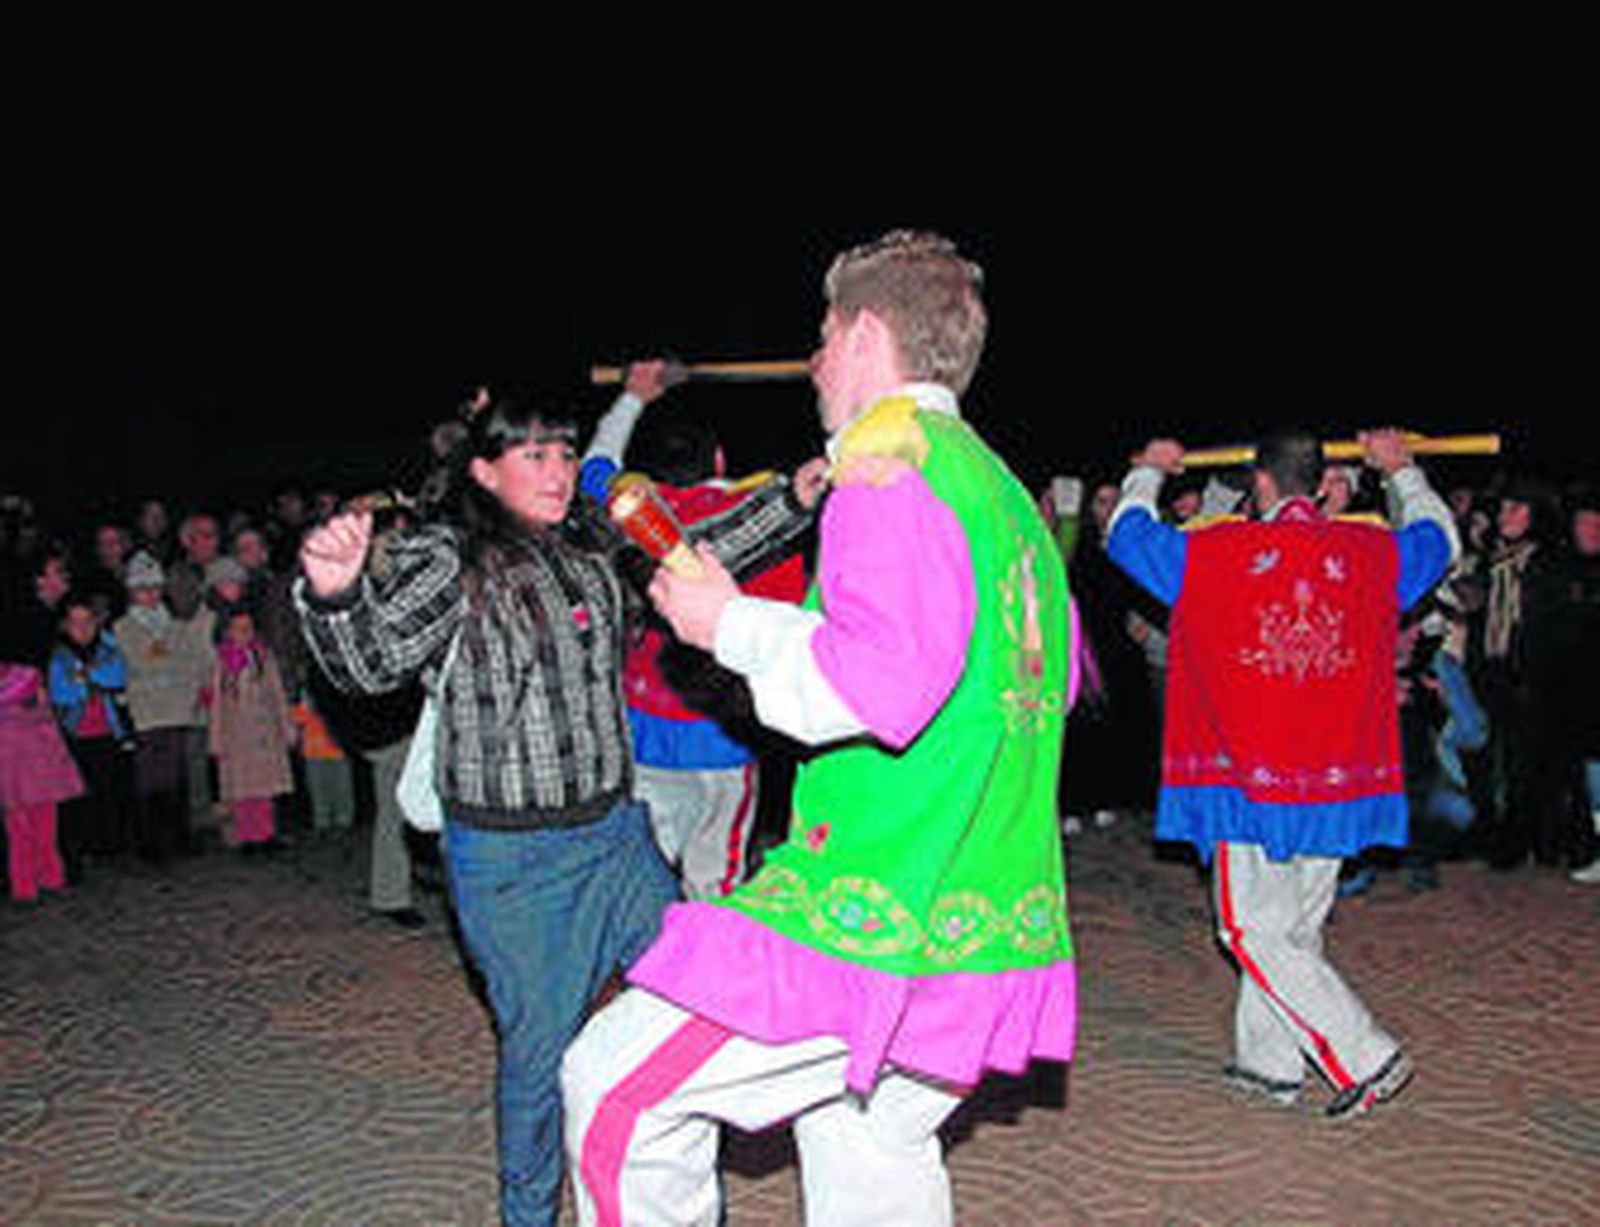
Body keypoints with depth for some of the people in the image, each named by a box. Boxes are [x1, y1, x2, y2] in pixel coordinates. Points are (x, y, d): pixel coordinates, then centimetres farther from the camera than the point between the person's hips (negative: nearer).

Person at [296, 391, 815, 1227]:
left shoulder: (590, 547, 6)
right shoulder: (446, 559, -11)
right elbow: (370, 663, -20)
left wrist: (793, 497, 12)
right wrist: (335, 593, -41)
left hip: (615, 829, 6)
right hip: (510, 856, -6)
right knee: (541, 1042, 3)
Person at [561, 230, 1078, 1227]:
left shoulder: (894, 460, -12)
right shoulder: (1007, 492, 16)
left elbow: (883, 682, -25)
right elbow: (1054, 677, 25)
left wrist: (733, 622, -10)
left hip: (883, 919, -10)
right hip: (994, 924, 10)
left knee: (615, 1089, -1)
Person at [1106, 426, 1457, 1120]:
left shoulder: (1212, 554, -6)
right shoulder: (1374, 555, 3)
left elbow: (1126, 531, 10)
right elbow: (1440, 537, 26)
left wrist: (1148, 472, 29)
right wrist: (1401, 471, 42)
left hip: (1250, 782, -4)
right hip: (1339, 783, 5)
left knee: (1255, 931, 2)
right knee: (1296, 925, 15)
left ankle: (1365, 1060, -3)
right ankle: (1269, 1062, 25)